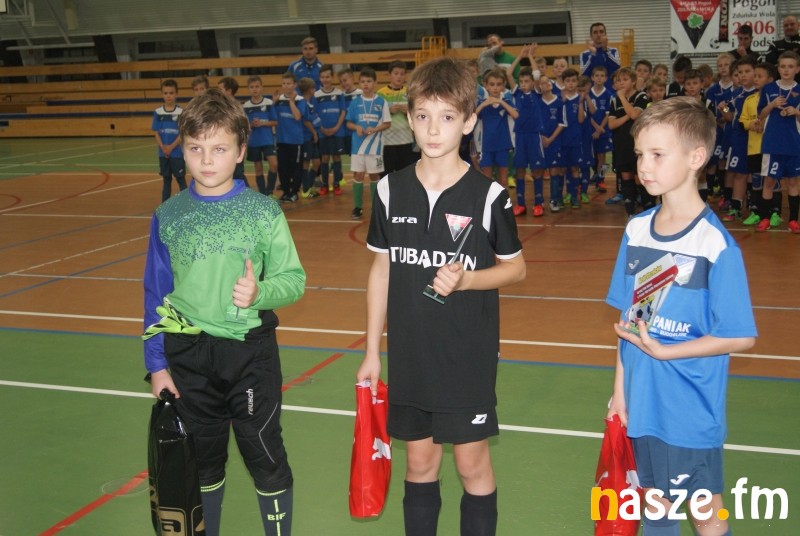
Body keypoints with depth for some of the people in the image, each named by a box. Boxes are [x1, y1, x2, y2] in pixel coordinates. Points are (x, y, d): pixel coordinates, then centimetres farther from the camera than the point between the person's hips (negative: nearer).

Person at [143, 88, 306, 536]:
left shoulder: (264, 211, -7)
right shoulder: (168, 217, -1)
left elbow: (293, 279, -6)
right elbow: (156, 294, 4)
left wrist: (260, 292, -27)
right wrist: (157, 363, 4)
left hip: (251, 352, -2)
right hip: (189, 354, 2)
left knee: (266, 456, 7)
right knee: (204, 460, 18)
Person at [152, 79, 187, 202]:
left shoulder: (181, 112, -7)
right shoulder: (158, 112, 1)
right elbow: (156, 133, 2)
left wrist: (171, 147, -15)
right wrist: (163, 148, -10)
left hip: (177, 152, -3)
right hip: (163, 153, 3)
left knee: (181, 179, 4)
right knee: (166, 180, 13)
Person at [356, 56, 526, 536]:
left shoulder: (488, 195, -11)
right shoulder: (390, 191, -2)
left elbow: (515, 267, 0)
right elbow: (381, 269, 6)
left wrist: (464, 279, -20)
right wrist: (372, 351, 7)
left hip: (469, 356, -3)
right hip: (409, 354, 3)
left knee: (473, 462, 8)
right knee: (419, 462, 15)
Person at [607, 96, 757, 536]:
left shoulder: (715, 244, -17)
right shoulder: (636, 230, 1)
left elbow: (741, 337, -14)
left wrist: (663, 351, -17)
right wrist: (619, 390, 6)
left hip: (691, 409, -5)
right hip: (641, 404, 5)